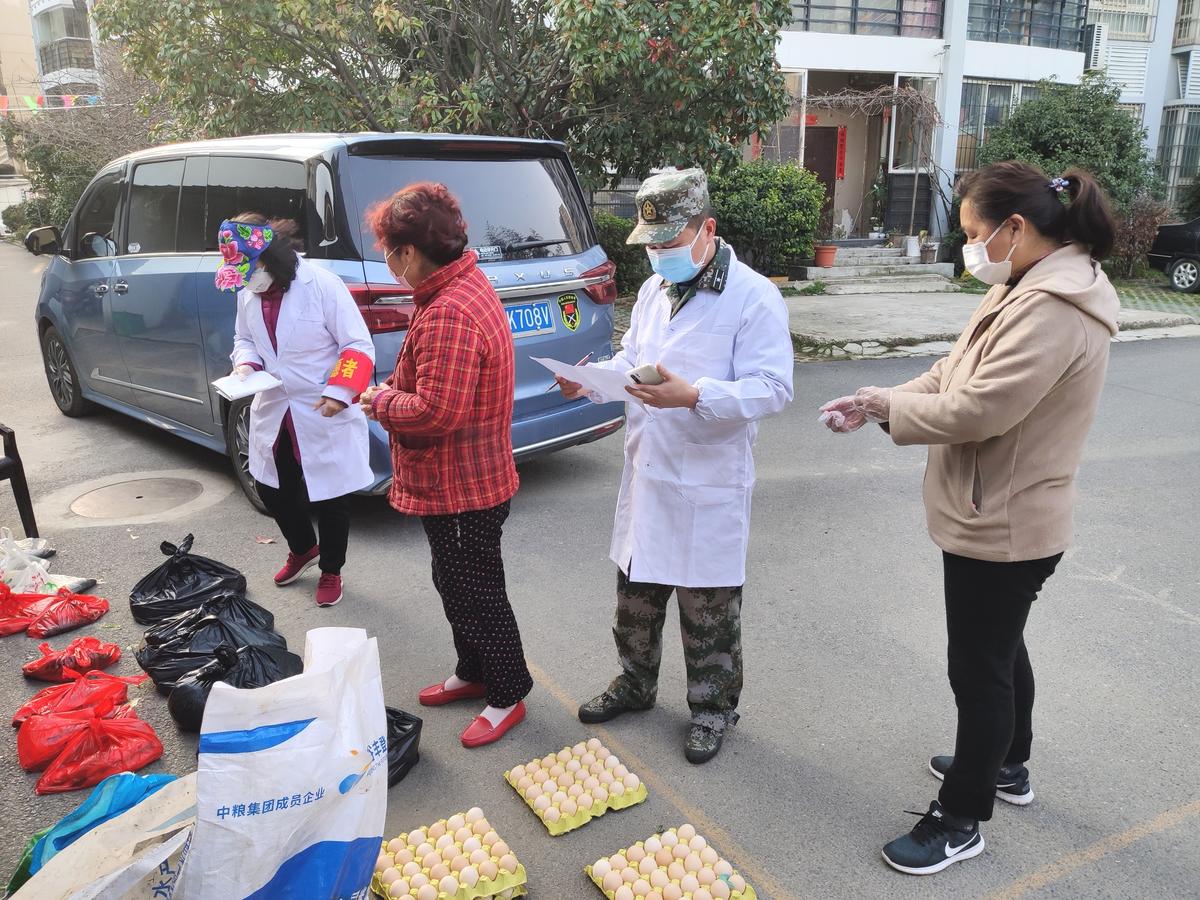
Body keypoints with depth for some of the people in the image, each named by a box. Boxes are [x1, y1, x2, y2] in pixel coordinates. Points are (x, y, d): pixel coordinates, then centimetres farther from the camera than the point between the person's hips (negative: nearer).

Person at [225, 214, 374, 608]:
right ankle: (303, 549, 45)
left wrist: (339, 392, -27)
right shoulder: (247, 292, -1)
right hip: (273, 412, 6)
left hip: (325, 416, -6)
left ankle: (331, 571, 29)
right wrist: (245, 365, -7)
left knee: (329, 497, 6)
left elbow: (359, 346, -16)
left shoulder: (322, 285, -20)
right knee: (271, 488, 17)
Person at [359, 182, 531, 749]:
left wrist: (381, 402, -13)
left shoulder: (449, 314, -28)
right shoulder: (467, 287, 8)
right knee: (457, 585, 23)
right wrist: (393, 393, 2)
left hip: (462, 487, -11)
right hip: (459, 481, 11)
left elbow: (436, 410, -31)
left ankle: (508, 693, 24)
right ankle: (474, 672, 41)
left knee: (476, 592, 6)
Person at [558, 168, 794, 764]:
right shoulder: (653, 290, 10)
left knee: (708, 608, 8)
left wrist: (694, 396, -34)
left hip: (710, 485, -7)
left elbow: (773, 389, -20)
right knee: (636, 593, 20)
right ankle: (635, 684, 41)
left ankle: (713, 707, 29)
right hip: (646, 475, 7)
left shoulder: (753, 297, -14)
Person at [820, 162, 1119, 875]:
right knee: (1000, 649, 26)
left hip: (1003, 528, -10)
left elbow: (977, 410, -29)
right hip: (995, 517, 10)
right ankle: (1007, 766, 48)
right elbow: (954, 376, 9)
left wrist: (886, 406, -14)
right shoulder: (1027, 288, 8)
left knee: (980, 669, 4)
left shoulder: (1052, 308, -25)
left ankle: (962, 821, 22)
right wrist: (877, 401, -5)